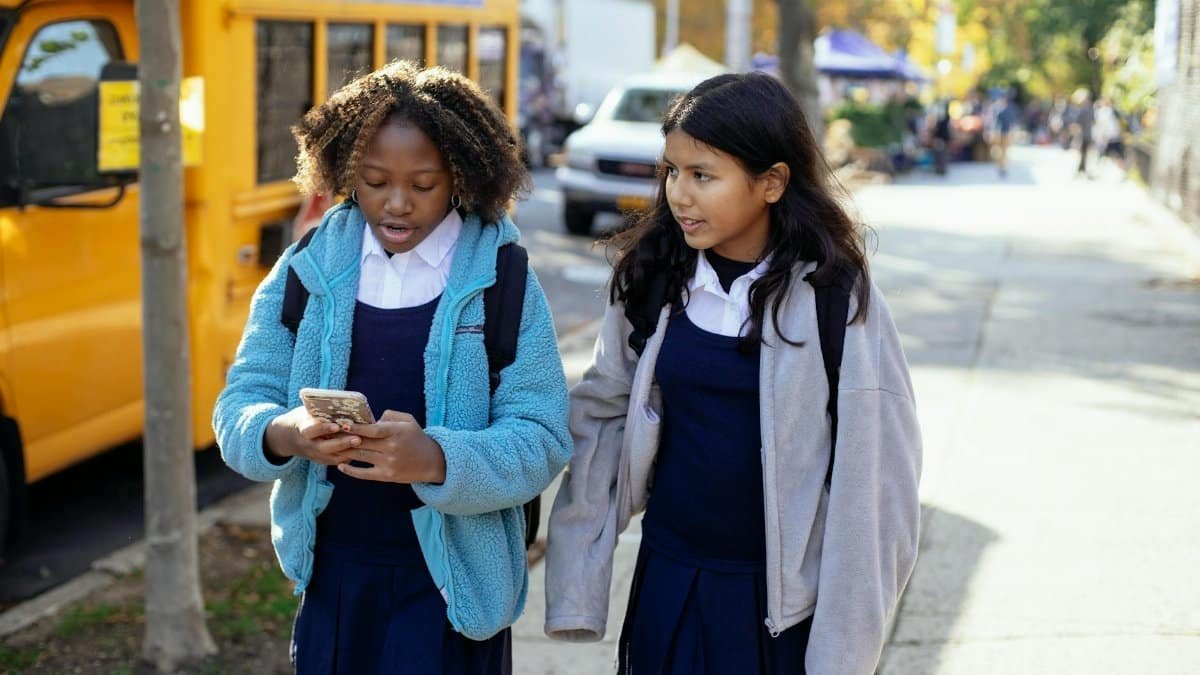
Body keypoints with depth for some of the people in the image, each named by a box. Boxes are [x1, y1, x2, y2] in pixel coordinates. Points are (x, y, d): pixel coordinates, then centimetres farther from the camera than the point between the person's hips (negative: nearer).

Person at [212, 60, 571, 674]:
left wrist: (437, 460, -31)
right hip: (331, 575, 3)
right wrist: (282, 434, -25)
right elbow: (239, 407, -2)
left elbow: (540, 441, -13)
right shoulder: (304, 273, 0)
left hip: (448, 583, -3)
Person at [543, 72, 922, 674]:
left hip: (785, 601, -3)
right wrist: (574, 590, -2)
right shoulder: (651, 282, -1)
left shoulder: (836, 299, -12)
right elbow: (601, 422, 2)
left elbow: (872, 476, -11)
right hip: (667, 585, 3)